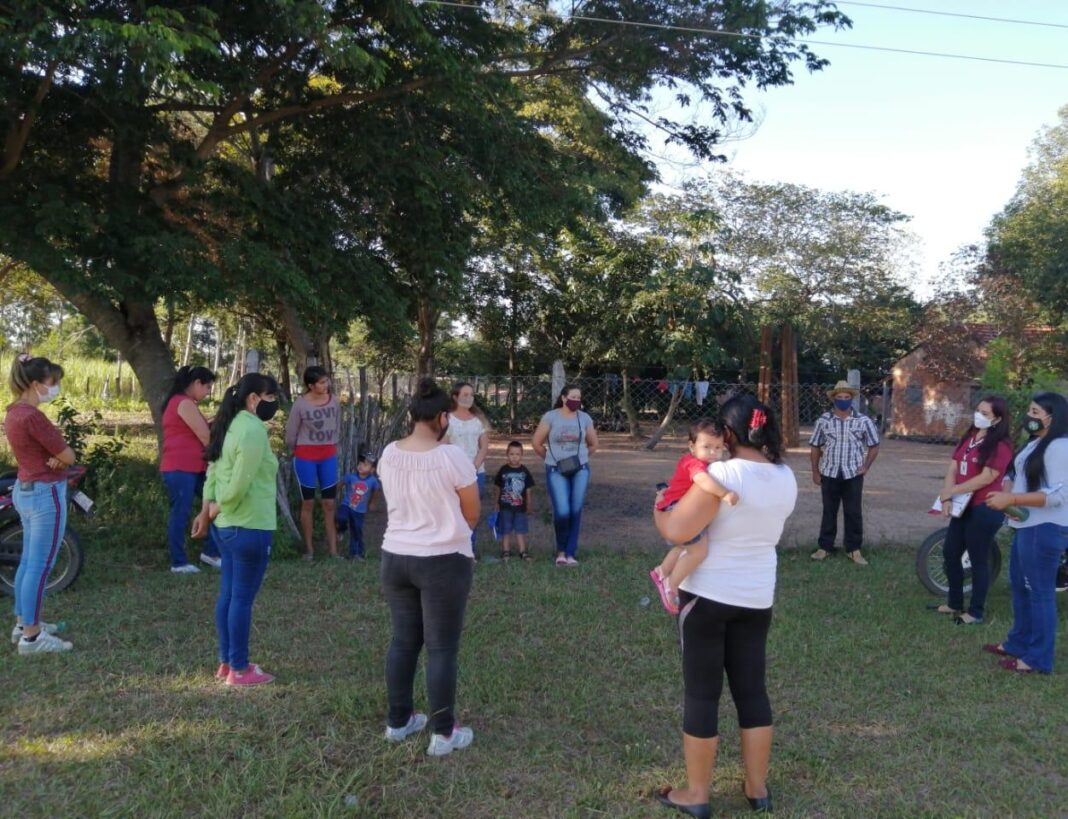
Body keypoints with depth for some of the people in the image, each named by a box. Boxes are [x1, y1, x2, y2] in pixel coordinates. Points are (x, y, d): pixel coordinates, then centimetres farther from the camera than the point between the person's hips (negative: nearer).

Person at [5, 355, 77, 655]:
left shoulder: (14, 412, 8)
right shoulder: (32, 416, -22)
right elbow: (69, 456, -16)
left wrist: (53, 457, -9)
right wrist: (59, 456, 4)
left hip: (25, 490, 10)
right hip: (45, 493, -10)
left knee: (28, 561, 18)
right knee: (40, 566, -4)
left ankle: (23, 623, 28)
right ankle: (31, 636, 3)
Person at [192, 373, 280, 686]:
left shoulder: (232, 425, 12)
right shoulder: (253, 430, -19)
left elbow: (213, 471, 12)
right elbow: (239, 485, -23)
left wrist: (206, 511, 7)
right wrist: (217, 509, -7)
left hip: (226, 525, 10)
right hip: (249, 527, -10)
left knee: (228, 594, 16)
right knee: (243, 599, 0)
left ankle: (226, 662, 26)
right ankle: (239, 670, 11)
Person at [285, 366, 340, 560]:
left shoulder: (334, 400, -2)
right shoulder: (300, 404, -14)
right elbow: (290, 433, -3)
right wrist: (294, 451, 10)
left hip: (329, 456, 3)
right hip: (305, 457, -3)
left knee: (329, 503, 5)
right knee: (308, 503, 7)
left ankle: (333, 549, 10)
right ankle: (309, 548, 16)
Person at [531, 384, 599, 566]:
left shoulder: (585, 418, 3)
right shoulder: (550, 417, -5)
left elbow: (593, 445, 16)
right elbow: (536, 443, 1)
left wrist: (580, 457, 11)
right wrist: (552, 458, 8)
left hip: (580, 470, 3)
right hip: (556, 471, -2)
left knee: (576, 512, 1)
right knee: (562, 512, -12)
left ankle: (570, 554, 11)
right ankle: (561, 550, 12)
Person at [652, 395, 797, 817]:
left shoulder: (723, 474, -20)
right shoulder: (786, 479, 2)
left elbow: (677, 531, -24)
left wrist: (658, 508, -3)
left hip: (708, 594, -6)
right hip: (757, 597, 6)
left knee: (701, 693, 5)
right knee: (752, 690, 16)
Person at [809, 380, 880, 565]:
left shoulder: (863, 421, -2)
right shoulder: (824, 420, 0)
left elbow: (874, 446, 6)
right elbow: (815, 447, 6)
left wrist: (865, 467, -5)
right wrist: (815, 471, 2)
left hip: (853, 475, -1)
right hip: (829, 474, 1)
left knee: (853, 513, 4)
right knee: (829, 512, 9)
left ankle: (854, 549, 15)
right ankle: (825, 547, 18)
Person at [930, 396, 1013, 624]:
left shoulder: (1000, 445, -14)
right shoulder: (968, 438, 10)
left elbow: (987, 478, -21)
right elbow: (952, 468, 5)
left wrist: (951, 491, -16)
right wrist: (946, 499, -8)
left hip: (985, 510, -8)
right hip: (964, 507, 8)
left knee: (978, 561, 2)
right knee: (950, 553, 16)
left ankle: (975, 612, 16)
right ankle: (955, 603, 31)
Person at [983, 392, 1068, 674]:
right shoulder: (1035, 444, 15)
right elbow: (1017, 475, 21)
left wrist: (1011, 500, -28)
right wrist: (1006, 491, -2)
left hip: (1045, 530, -11)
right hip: (1027, 526, 11)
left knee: (1039, 592, -4)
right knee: (1020, 586, 19)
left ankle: (1038, 658, 5)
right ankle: (1018, 643, 32)